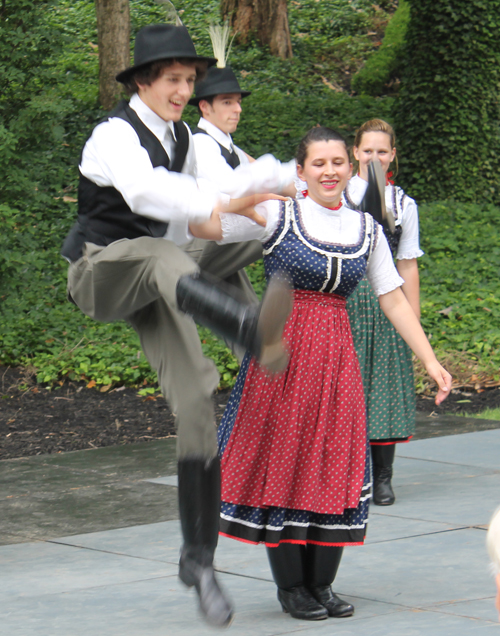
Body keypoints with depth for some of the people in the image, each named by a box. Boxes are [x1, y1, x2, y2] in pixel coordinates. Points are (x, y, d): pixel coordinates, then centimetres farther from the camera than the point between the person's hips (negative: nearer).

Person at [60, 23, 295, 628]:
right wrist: (217, 206, -51)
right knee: (162, 255, -41)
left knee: (197, 402, -8)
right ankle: (257, 333, -72)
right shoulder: (114, 134, -17)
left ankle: (198, 558, 0)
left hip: (150, 287, 7)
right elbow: (143, 189, -38)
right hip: (98, 271, -7)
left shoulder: (180, 137, 8)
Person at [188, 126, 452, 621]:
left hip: (336, 356, 4)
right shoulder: (276, 216, -4)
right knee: (282, 462, 1)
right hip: (281, 352, -4)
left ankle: (321, 584, 16)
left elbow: (394, 301, 11)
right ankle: (289, 585, 13)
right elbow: (202, 226, -12)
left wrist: (430, 360, 7)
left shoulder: (367, 230, 9)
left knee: (334, 464, 4)